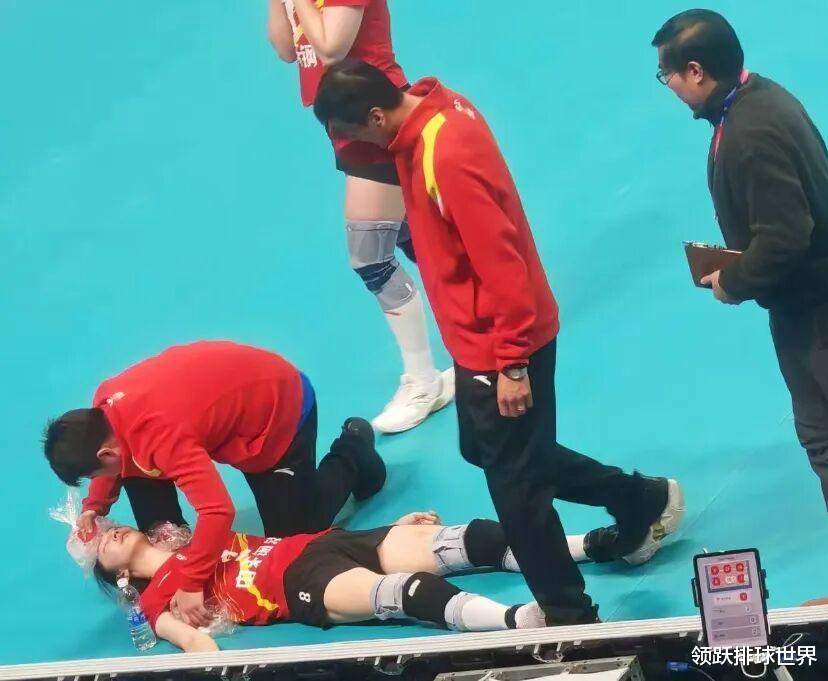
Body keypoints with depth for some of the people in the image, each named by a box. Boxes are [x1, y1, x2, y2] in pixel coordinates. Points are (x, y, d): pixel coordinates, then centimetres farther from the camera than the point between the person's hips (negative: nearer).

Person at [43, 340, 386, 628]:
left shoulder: (160, 436, -40)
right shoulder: (106, 404, -13)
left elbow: (218, 511, -46)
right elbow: (121, 458, 10)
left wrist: (190, 585, -41)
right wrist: (94, 507, -6)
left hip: (282, 407, -8)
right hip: (241, 387, 8)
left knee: (292, 537, 5)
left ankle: (353, 451, 25)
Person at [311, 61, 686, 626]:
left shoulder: (446, 157, -31)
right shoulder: (434, 112, -2)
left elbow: (500, 263, -28)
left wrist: (512, 364, -22)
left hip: (497, 344, -10)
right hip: (484, 337, 10)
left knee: (515, 482, 5)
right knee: (491, 453, 26)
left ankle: (570, 618, 21)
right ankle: (641, 500, 39)